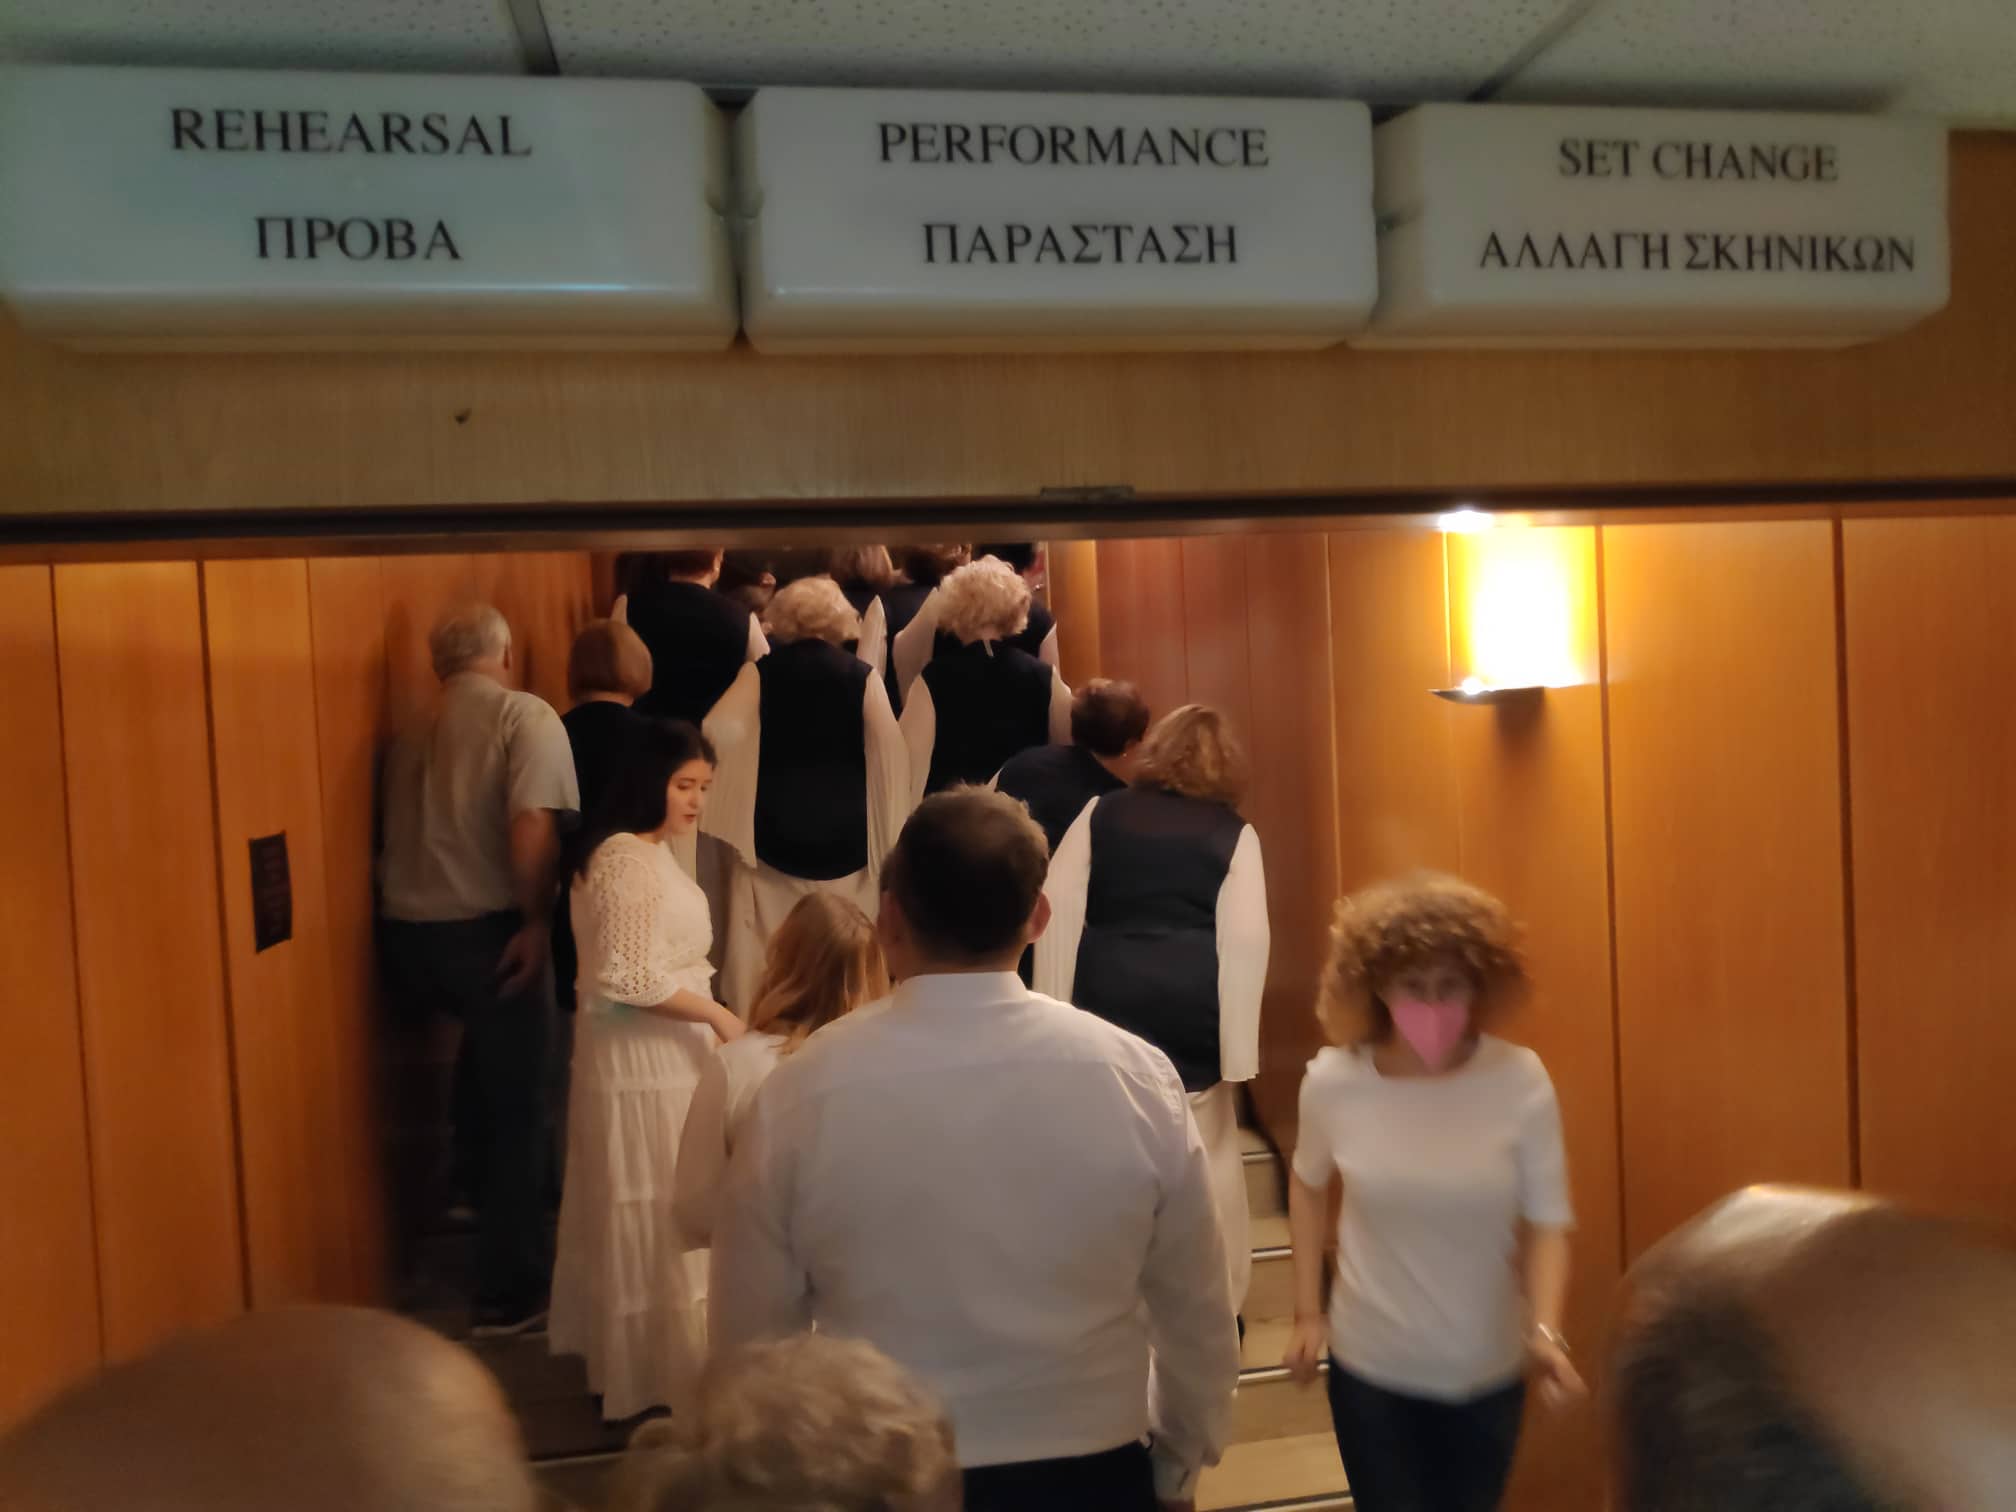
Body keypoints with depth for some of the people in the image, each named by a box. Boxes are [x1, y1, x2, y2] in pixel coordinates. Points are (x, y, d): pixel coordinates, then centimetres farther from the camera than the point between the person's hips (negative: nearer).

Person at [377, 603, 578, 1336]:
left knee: (479, 1084, 26)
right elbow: (533, 823, -20)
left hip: (408, 930, 6)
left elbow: (399, 833, 8)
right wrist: (536, 920, -13)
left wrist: (406, 942, 14)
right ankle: (508, 1291, 16)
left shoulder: (413, 732, 12)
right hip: (486, 928, -5)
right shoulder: (525, 715, -5)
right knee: (512, 1107, 7)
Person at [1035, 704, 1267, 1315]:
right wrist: (1237, 1057, -4)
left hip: (1106, 1005, 1)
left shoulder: (1100, 814, 9)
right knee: (1208, 1166, 15)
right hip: (1194, 1012, -1)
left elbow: (1058, 912, 0)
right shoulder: (1236, 834, 5)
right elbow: (1246, 941, -5)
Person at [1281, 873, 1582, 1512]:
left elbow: (1546, 1221, -12)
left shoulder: (1520, 1080, -18)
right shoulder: (1333, 1081, -15)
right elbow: (1309, 1185, 4)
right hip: (1371, 1366, -1)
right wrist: (1307, 1311, 5)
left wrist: (1545, 1332, -27)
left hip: (1489, 1369, 1)